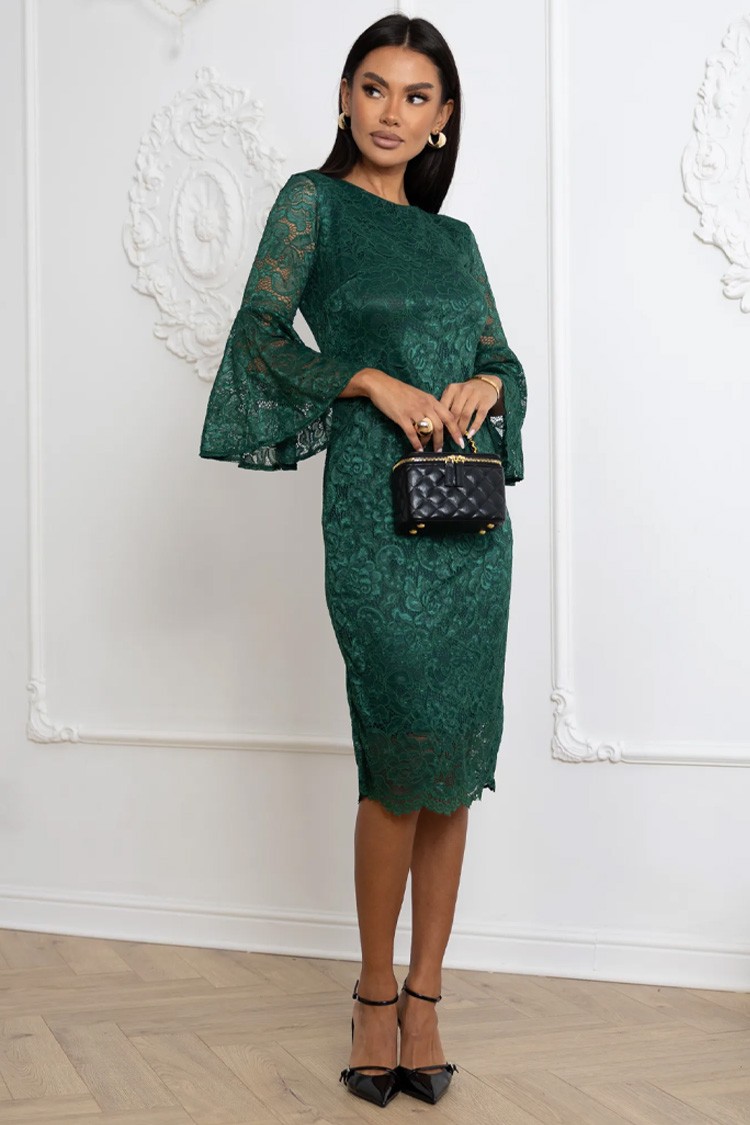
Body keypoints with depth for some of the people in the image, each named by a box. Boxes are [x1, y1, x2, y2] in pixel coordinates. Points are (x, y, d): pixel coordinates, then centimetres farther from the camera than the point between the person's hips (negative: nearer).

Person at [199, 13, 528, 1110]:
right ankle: (377, 994, 10)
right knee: (406, 753, -9)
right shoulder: (315, 201, 5)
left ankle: (423, 998, 14)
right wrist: (377, 381, -15)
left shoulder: (454, 236, 19)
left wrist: (483, 384, -4)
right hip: (376, 499, -5)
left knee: (454, 762, 4)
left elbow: (502, 358, 19)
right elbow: (262, 331, -5)